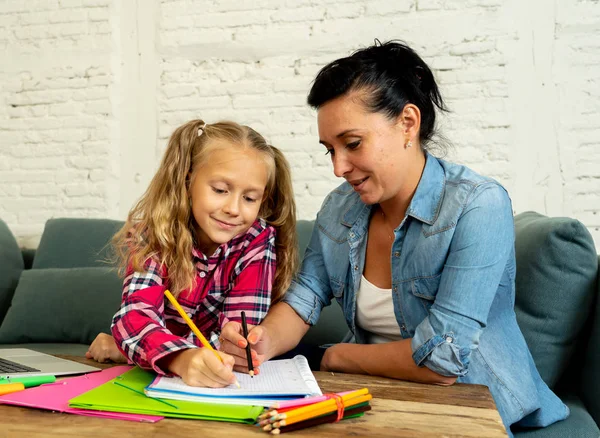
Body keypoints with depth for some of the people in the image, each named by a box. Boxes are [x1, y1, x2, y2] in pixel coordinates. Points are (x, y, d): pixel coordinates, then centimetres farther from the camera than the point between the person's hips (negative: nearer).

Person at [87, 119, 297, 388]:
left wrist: (125, 349, -18)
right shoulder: (156, 232, -11)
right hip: (152, 375, 0)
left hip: (220, 384, 0)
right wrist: (181, 358, -43)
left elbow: (238, 337, -17)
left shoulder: (258, 241, -12)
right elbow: (135, 314, -23)